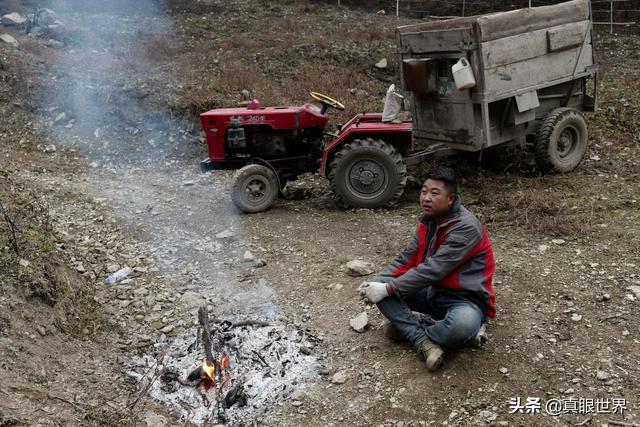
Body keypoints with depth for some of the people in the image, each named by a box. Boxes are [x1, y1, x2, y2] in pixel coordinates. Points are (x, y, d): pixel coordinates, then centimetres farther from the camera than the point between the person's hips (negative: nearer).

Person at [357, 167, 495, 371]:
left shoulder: (466, 227, -22)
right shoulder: (427, 221, 4)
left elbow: (433, 270, -26)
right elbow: (405, 260, 6)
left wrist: (388, 289, -24)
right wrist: (377, 283, -10)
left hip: (466, 300, -7)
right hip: (433, 292, 7)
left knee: (462, 325, -41)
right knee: (381, 286, -9)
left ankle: (408, 329, -12)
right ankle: (422, 341, -20)